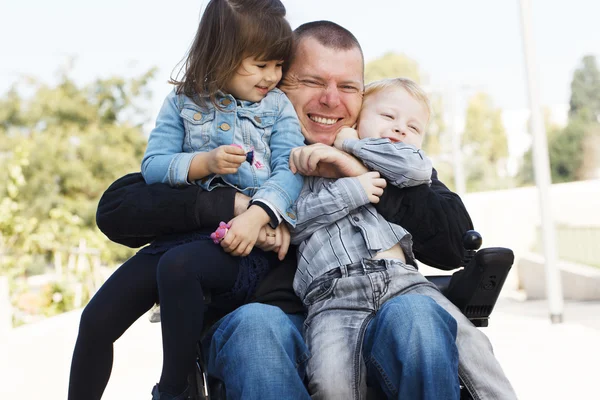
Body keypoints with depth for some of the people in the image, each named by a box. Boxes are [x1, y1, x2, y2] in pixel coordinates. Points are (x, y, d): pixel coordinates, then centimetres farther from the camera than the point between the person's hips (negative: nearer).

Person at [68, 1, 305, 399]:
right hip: (184, 230, 3)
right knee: (97, 319, -7)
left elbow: (290, 170, -4)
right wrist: (204, 163, -14)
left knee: (179, 264, -35)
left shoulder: (278, 105, 9)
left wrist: (257, 215, -22)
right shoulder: (183, 103, 12)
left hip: (251, 238, -3)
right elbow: (152, 166, 5)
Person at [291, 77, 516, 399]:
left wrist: (353, 144, 9)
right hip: (335, 293, -2)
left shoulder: (398, 170, 26)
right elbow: (295, 222, 8)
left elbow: (418, 167, 1)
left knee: (466, 339, -20)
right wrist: (349, 191, -2)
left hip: (401, 279, 3)